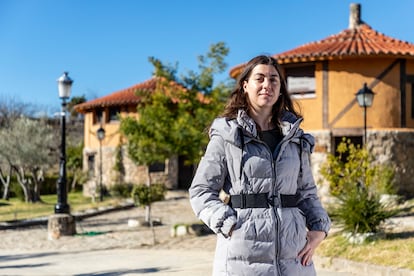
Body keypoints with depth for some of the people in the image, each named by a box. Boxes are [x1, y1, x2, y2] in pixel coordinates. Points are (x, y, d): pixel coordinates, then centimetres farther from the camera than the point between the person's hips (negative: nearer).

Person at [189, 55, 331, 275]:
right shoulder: (227, 134, 1)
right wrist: (231, 226, -12)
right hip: (243, 254, -4)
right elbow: (201, 192, 0)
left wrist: (319, 228, 3)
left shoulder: (296, 138, 13)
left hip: (292, 254, 4)